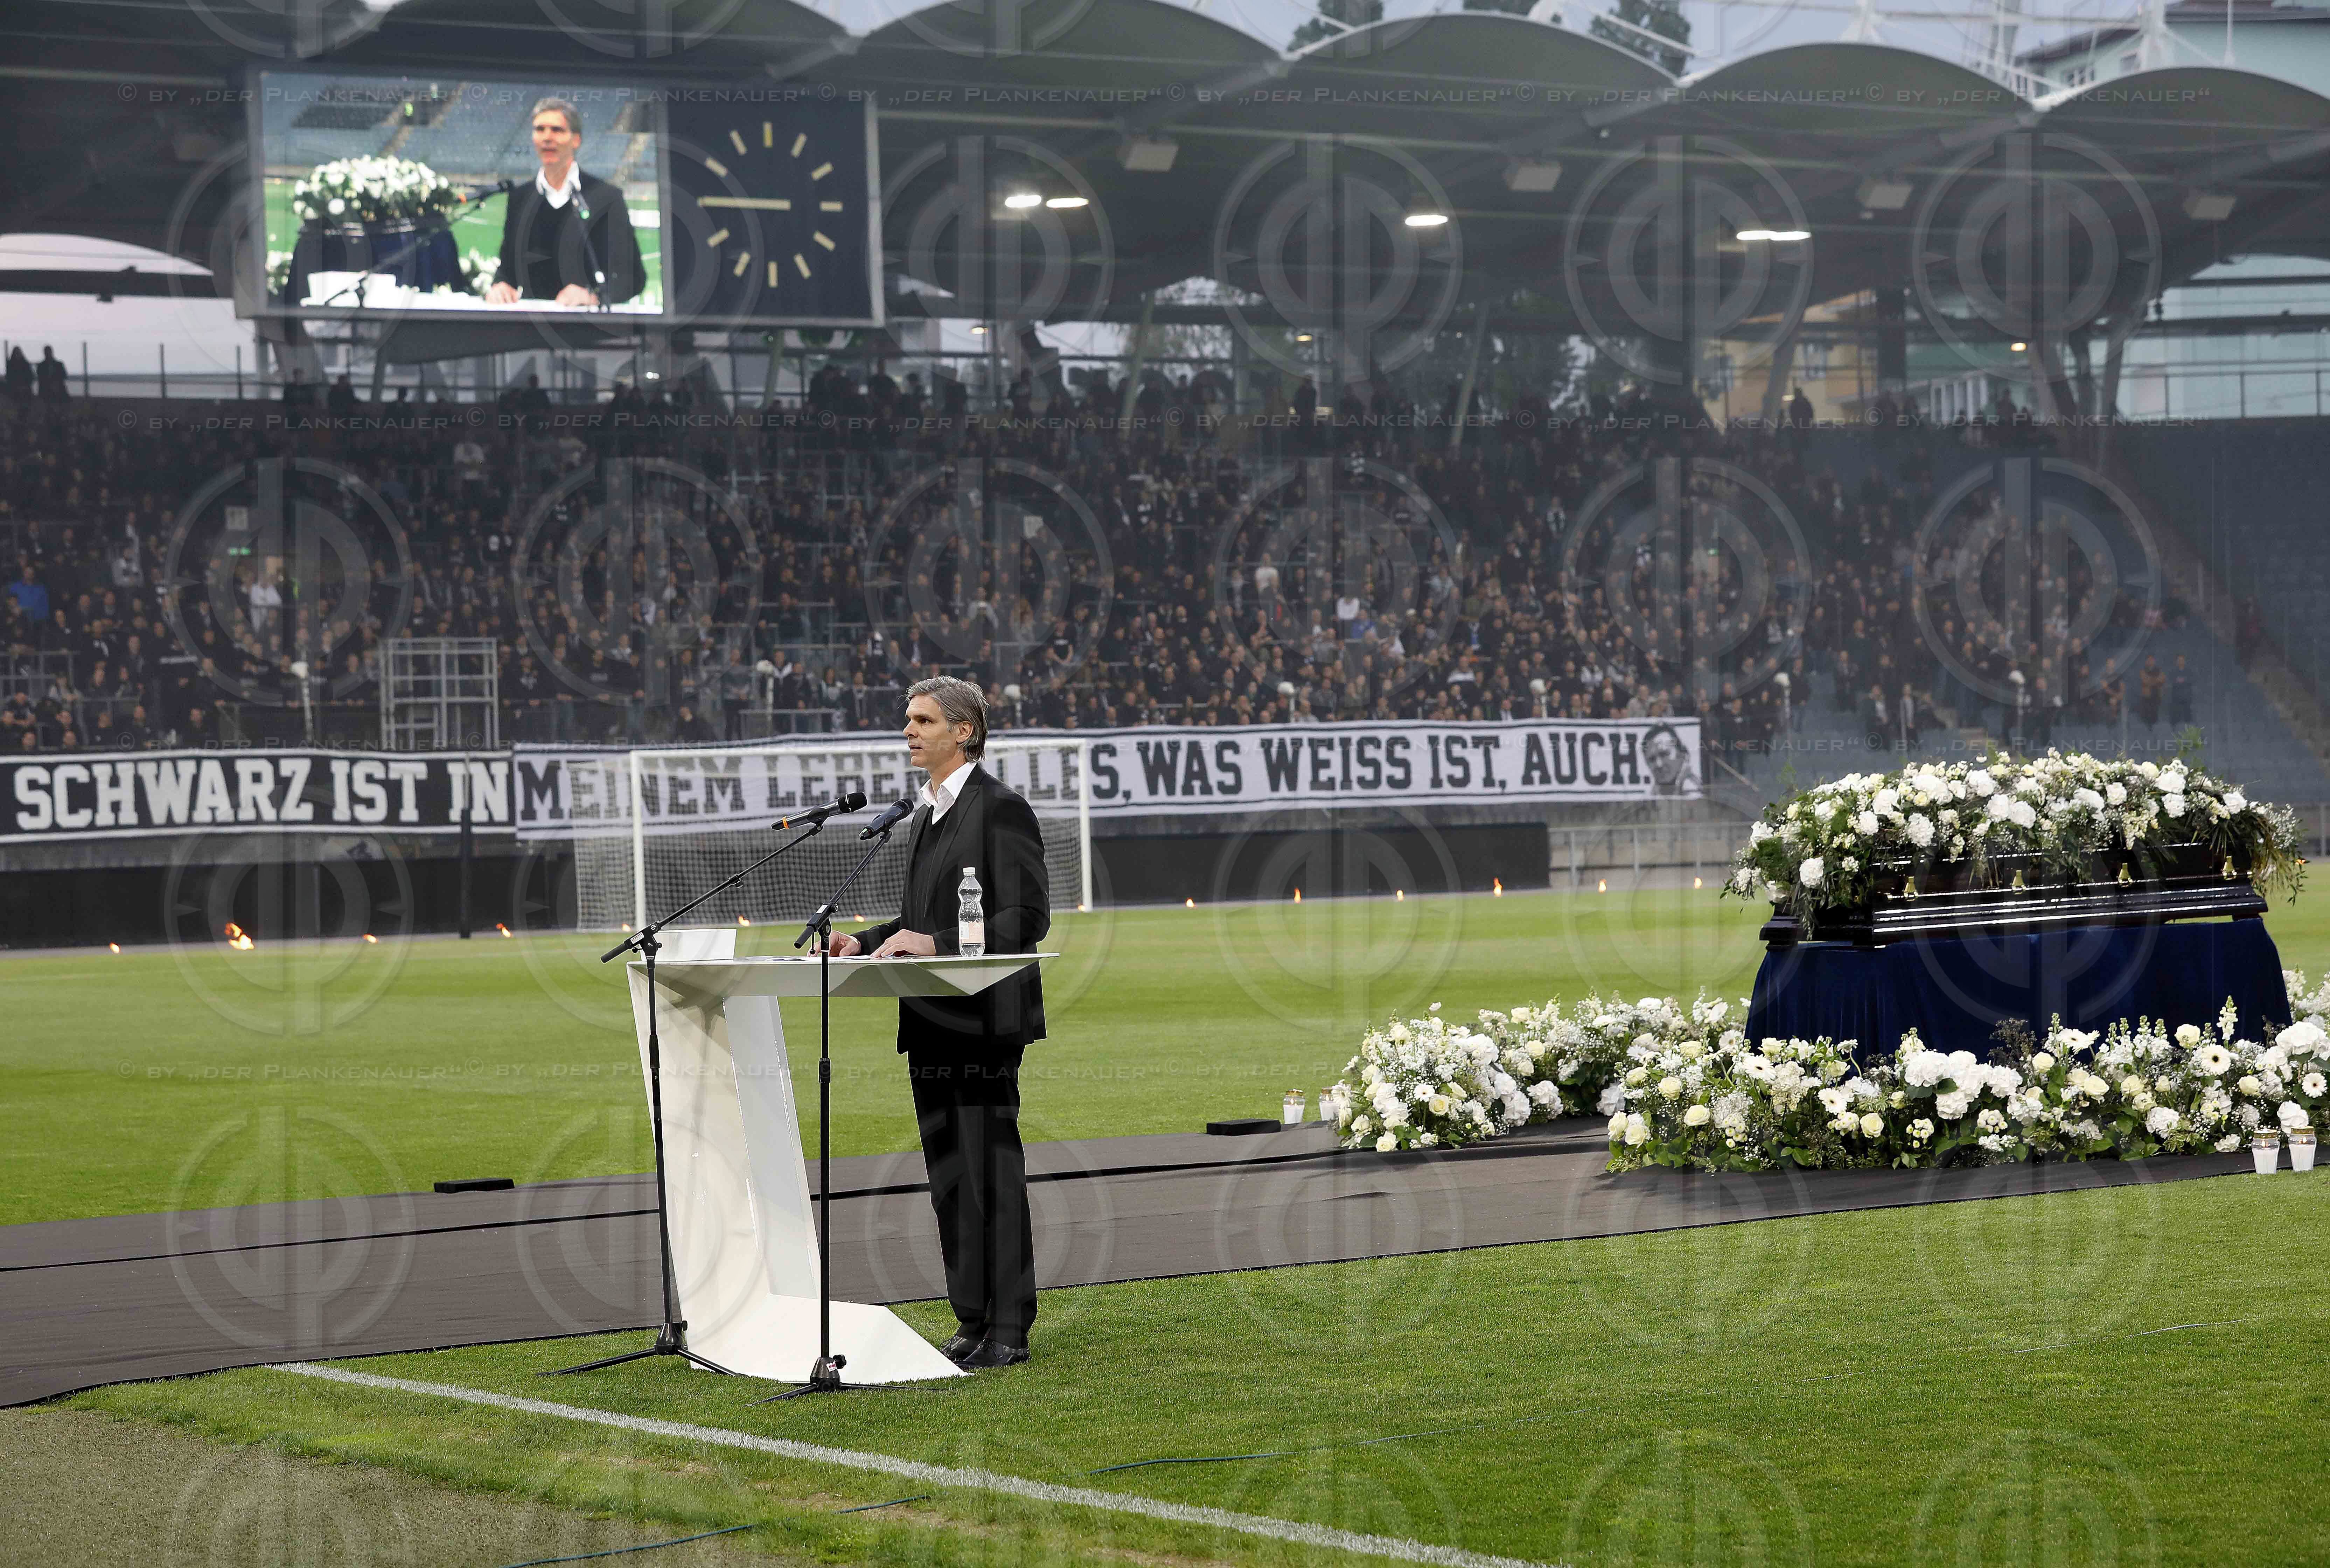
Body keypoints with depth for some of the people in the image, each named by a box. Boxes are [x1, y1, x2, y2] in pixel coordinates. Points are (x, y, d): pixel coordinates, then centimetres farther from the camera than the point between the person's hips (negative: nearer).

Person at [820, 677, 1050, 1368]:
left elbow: (1027, 917, -15)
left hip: (983, 1020, -9)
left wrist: (936, 945, -21)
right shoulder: (926, 815, 19)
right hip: (931, 1025, 9)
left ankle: (1009, 1330, -4)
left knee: (991, 1171, -8)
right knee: (948, 1175, 10)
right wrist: (867, 942, 9)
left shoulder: (1001, 810, -10)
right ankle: (972, 1322, 15)